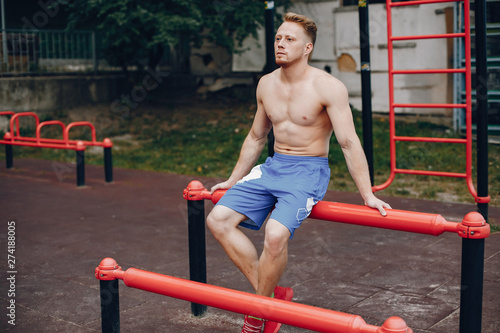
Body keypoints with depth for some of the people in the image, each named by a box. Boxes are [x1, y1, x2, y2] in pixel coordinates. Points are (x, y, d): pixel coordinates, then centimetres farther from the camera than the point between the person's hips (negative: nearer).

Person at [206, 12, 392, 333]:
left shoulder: (328, 87, -12)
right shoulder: (266, 84, 8)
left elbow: (349, 142, -13)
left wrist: (368, 195, -16)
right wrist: (233, 180, 25)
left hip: (309, 171, -7)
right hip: (273, 166, 7)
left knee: (276, 233, -31)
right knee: (219, 219, -10)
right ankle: (270, 293, -3)